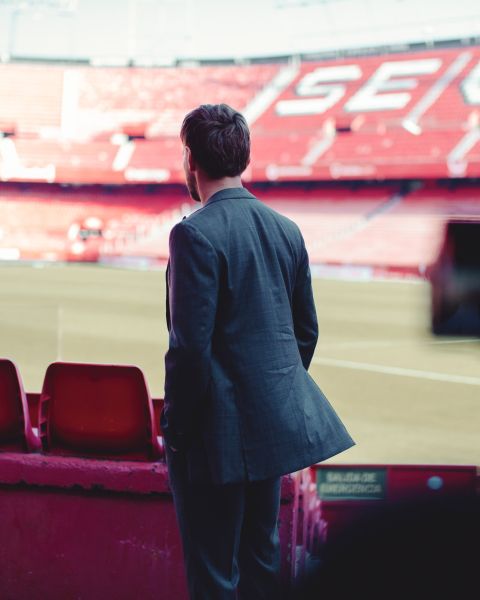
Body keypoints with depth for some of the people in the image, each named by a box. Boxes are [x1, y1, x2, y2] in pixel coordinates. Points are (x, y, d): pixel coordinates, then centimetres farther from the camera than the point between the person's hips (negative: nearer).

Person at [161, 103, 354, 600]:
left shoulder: (196, 234, -17)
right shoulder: (286, 229, 6)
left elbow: (190, 346, -20)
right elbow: (306, 329, 12)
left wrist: (175, 428, -10)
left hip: (218, 429, -7)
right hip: (274, 424, 8)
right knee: (261, 554, 19)